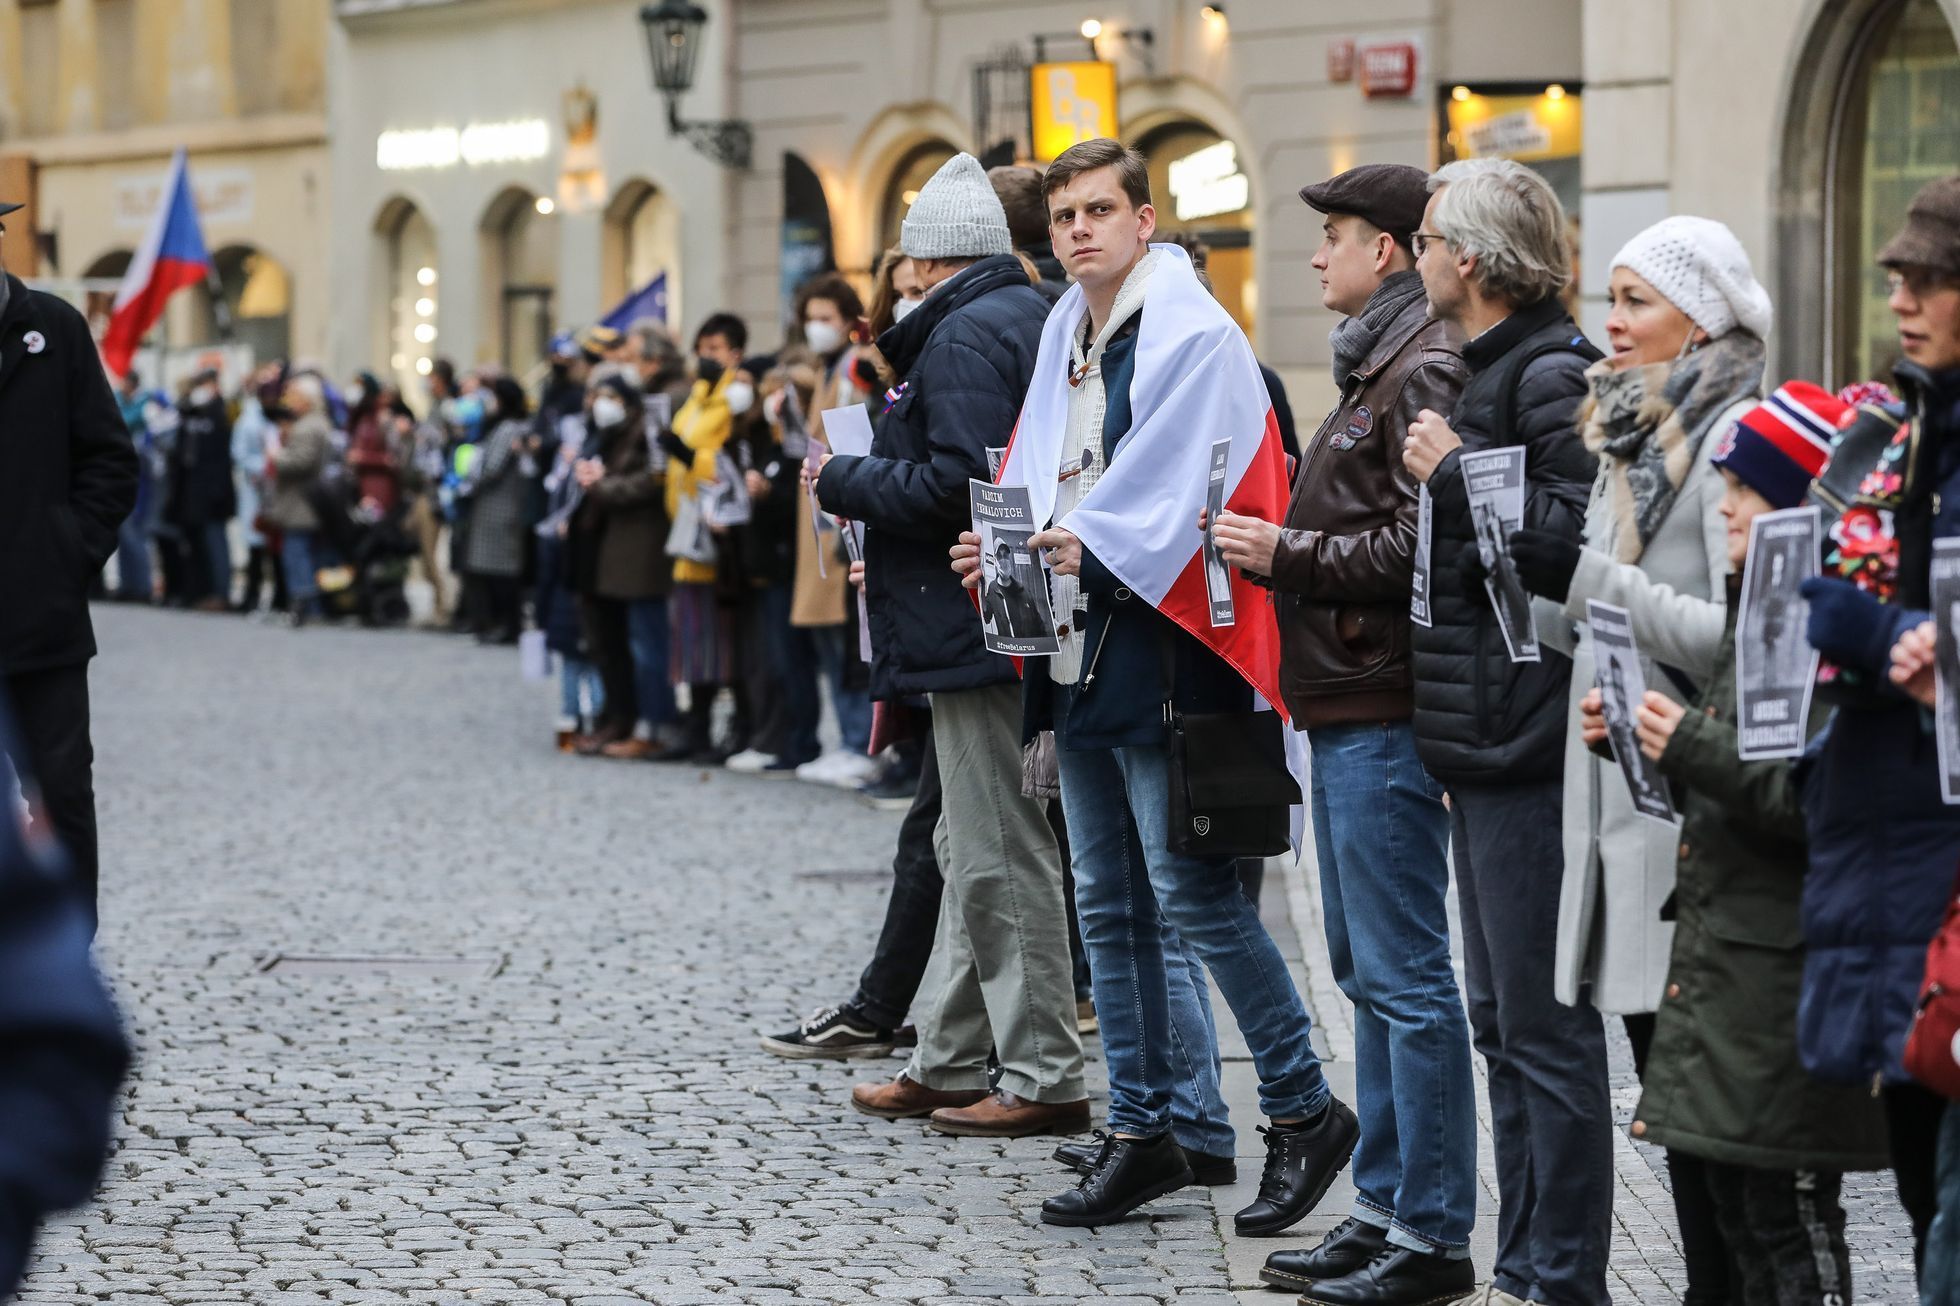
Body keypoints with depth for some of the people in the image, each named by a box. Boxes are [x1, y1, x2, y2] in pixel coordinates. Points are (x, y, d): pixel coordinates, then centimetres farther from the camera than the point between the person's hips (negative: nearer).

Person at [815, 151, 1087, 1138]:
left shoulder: (964, 336, -14)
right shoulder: (1028, 316, 17)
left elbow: (957, 485, -23)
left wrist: (845, 482, -9)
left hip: (980, 631, -11)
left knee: (1000, 855, -5)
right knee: (973, 852, 16)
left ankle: (1045, 1079, -1)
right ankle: (951, 1063, 23)